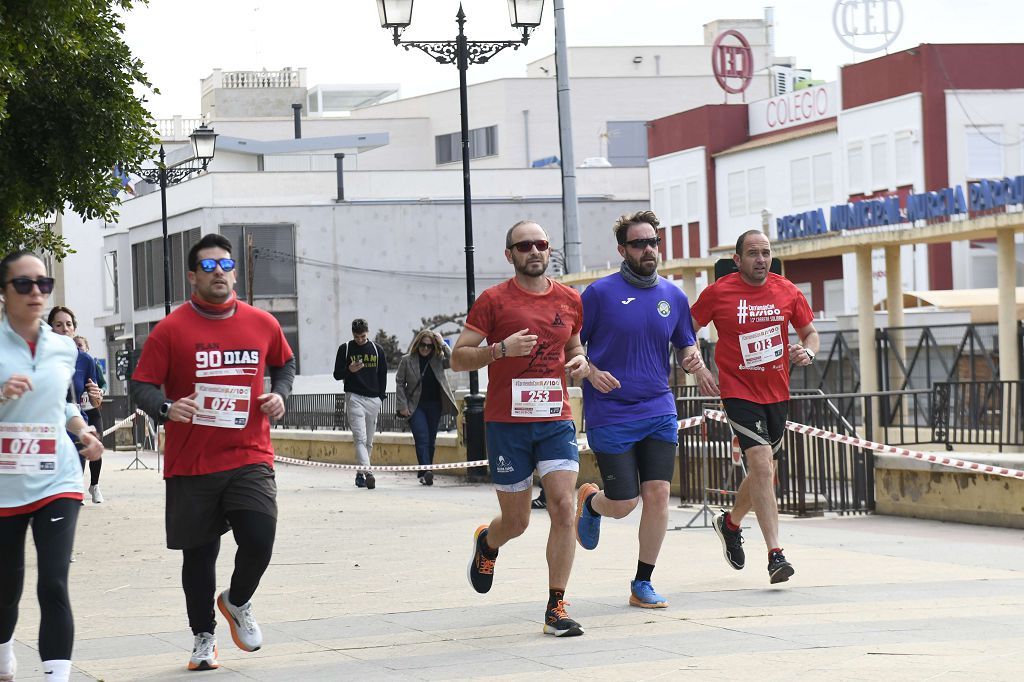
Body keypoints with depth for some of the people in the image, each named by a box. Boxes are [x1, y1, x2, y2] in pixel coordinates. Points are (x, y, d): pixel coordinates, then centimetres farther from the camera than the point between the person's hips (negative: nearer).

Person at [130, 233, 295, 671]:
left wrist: (279, 394, 5)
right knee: (198, 554, 6)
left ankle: (238, 603, 19)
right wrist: (166, 408, -24)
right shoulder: (171, 330, -5)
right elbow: (142, 386, -4)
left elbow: (284, 363, 24)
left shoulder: (263, 324, 5)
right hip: (191, 465, -1)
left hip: (250, 458, 1)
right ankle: (203, 636, 25)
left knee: (259, 539, -13)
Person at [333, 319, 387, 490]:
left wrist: (381, 397, 8)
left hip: (373, 399, 4)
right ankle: (366, 471, -28)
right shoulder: (345, 349, 3)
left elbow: (383, 375, 16)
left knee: (368, 441, 7)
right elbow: (337, 375, 5)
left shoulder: (377, 350, 11)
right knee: (360, 438, -16)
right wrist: (349, 370, -16)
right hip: (354, 397, -4)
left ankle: (360, 474, 16)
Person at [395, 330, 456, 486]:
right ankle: (425, 472, -25)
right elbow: (400, 383, 2)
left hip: (434, 405, 3)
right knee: (422, 438, -15)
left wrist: (443, 344, -13)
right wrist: (403, 406, -4)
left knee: (431, 440, 7)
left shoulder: (438, 359, 3)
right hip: (416, 407, -3)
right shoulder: (407, 360, -1)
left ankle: (425, 473, 17)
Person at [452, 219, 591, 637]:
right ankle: (486, 544, 44)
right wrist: (501, 349, -19)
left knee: (563, 506, -14)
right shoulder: (494, 301, -3)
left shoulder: (570, 301, 8)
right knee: (516, 521, 6)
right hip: (507, 424, -2)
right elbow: (458, 359, -3)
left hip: (556, 421, 2)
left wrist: (581, 363, 1)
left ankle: (556, 609, -7)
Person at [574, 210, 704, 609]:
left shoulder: (673, 296, 7)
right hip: (610, 415, -4)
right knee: (623, 505, -4)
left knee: (657, 494, -5)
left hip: (659, 411, 4)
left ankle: (642, 584, 9)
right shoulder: (600, 293, -6)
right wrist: (590, 372, -19)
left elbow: (686, 344, 19)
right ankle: (590, 502, 35)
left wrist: (692, 357, -4)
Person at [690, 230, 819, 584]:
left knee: (765, 472, 16)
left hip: (777, 393, 5)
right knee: (762, 465, -20)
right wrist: (699, 369, -9)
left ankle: (730, 523, 45)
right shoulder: (718, 293, -7)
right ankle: (775, 555, -22)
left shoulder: (787, 291, 1)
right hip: (739, 392, -5)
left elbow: (810, 332, 12)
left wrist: (808, 352, -10)